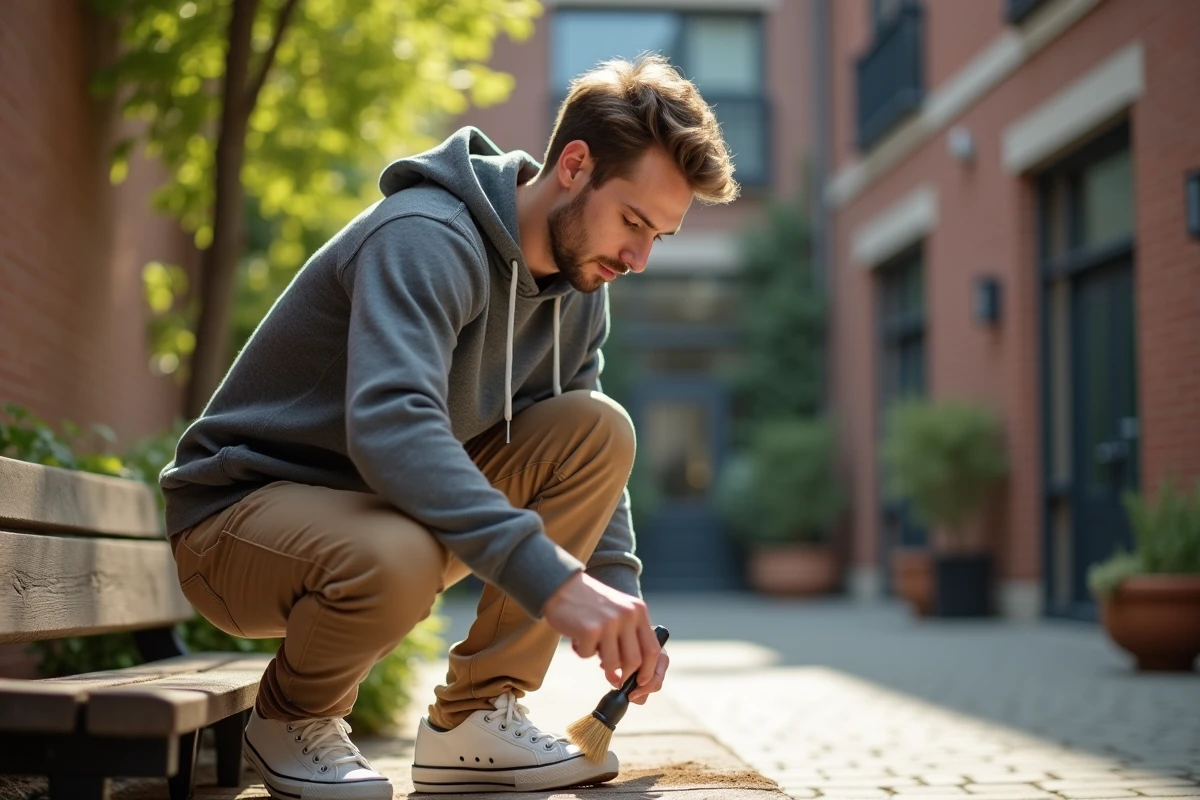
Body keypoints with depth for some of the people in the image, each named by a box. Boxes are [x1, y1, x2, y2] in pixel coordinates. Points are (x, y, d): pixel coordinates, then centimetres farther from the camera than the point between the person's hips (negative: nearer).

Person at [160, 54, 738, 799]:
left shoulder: (579, 284, 2)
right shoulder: (428, 240, -25)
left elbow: (583, 455, 6)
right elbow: (390, 426, -40)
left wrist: (621, 600, -9)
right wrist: (552, 577, -47)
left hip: (395, 502, 8)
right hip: (241, 513, -7)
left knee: (599, 428, -10)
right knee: (397, 556, -41)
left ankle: (477, 718, -6)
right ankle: (292, 717, -6)